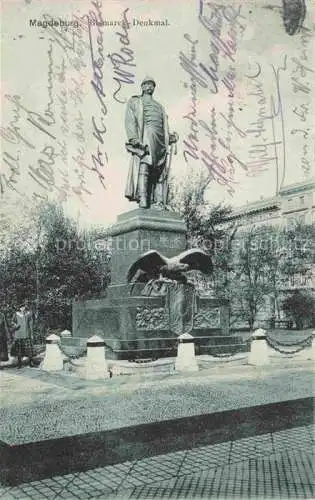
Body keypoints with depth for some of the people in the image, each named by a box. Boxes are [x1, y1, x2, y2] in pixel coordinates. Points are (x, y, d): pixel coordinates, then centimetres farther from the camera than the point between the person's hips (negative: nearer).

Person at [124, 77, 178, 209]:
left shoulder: (159, 106, 36)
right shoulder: (134, 101, 21)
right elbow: (130, 120, 5)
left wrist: (171, 137, 6)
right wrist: (133, 138, -13)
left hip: (161, 140, 5)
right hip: (145, 135, -5)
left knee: (160, 172, -7)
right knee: (144, 165, -23)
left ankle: (159, 202, -15)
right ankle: (142, 198, -33)